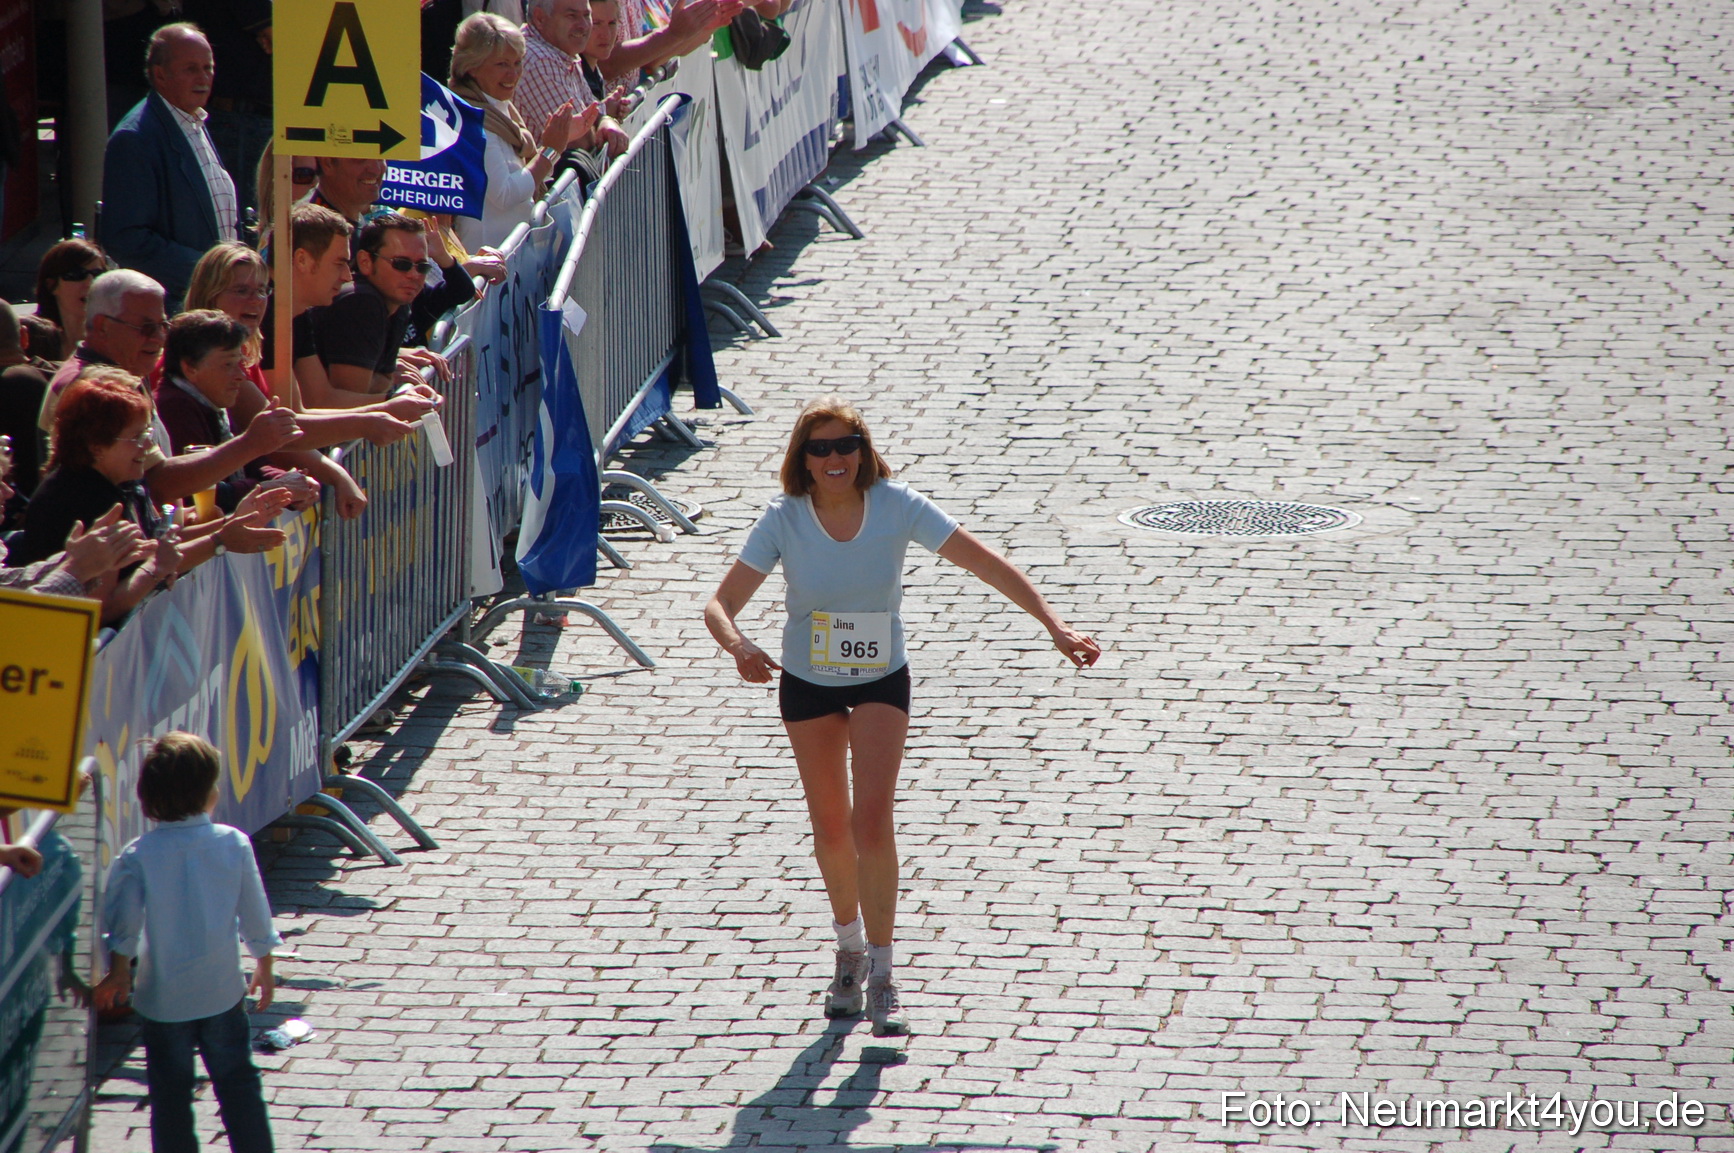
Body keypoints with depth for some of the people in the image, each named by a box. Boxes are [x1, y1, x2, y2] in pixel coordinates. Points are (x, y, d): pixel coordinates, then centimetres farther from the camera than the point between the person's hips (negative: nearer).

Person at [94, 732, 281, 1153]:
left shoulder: (138, 856, -15)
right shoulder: (234, 844, -9)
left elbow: (123, 920, -10)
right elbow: (255, 913, 0)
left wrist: (118, 971, 8)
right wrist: (264, 965, 16)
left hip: (162, 997, -1)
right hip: (222, 991, 2)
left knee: (170, 1091, 10)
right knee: (237, 1083, 14)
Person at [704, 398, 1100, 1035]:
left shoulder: (897, 506, -20)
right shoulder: (783, 520, -19)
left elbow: (987, 563, -17)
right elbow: (719, 605, -22)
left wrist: (1055, 625, -24)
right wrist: (739, 647, -45)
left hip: (881, 682, -1)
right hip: (808, 683, 1)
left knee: (872, 821, -16)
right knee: (831, 830, 10)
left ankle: (880, 978, -8)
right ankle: (849, 946, 36)